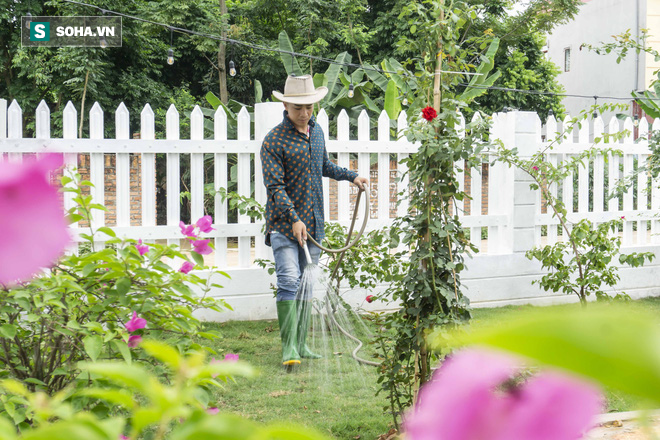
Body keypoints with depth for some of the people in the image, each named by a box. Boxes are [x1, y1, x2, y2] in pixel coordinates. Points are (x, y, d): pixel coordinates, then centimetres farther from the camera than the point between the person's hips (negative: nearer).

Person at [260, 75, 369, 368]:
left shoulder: (316, 131, 11)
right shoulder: (273, 141, -11)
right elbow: (275, 186, -16)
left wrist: (351, 176, 21)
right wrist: (293, 218, -25)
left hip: (313, 222, 7)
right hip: (283, 223, -6)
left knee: (306, 285, 8)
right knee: (289, 281, -15)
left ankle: (301, 345, 15)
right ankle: (289, 347, -13)